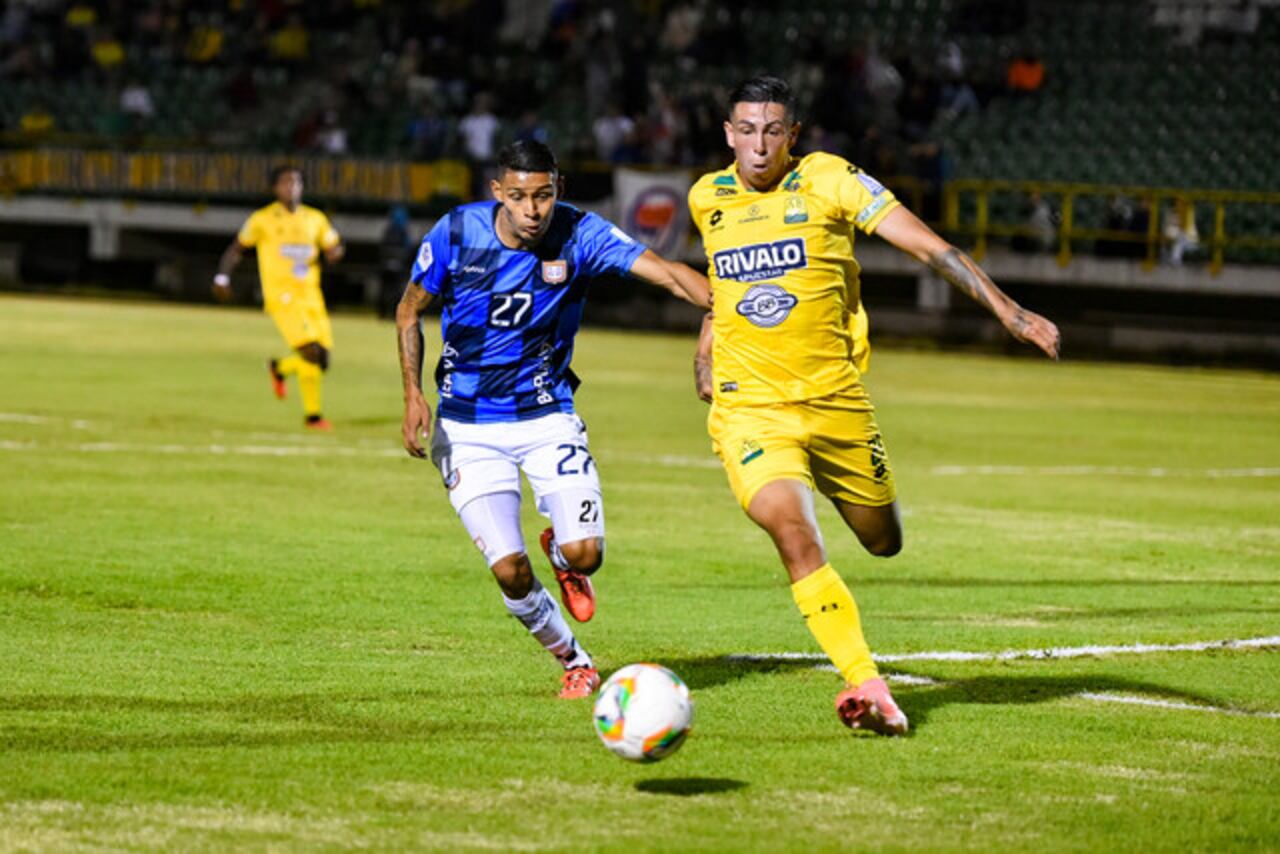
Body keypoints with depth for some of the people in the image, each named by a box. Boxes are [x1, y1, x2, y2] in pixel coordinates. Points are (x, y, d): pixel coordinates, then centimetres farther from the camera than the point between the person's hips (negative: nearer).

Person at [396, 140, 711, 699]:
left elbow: (665, 272, -22)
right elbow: (410, 311, 2)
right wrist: (413, 394, -10)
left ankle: (560, 553, 24)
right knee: (509, 570, -13)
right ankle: (573, 661, 16)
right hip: (468, 427, 0)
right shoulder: (457, 233, -12)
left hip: (548, 417, 0)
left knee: (585, 553, -17)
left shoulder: (579, 236, -13)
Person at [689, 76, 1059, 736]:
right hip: (750, 408, 0)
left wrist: (1007, 311, -17)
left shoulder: (828, 181, -7)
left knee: (883, 542, 11)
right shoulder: (707, 198, 3)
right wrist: (708, 346, 25)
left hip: (834, 401, 0)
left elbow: (926, 245, -10)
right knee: (795, 538, -22)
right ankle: (867, 686, -19)